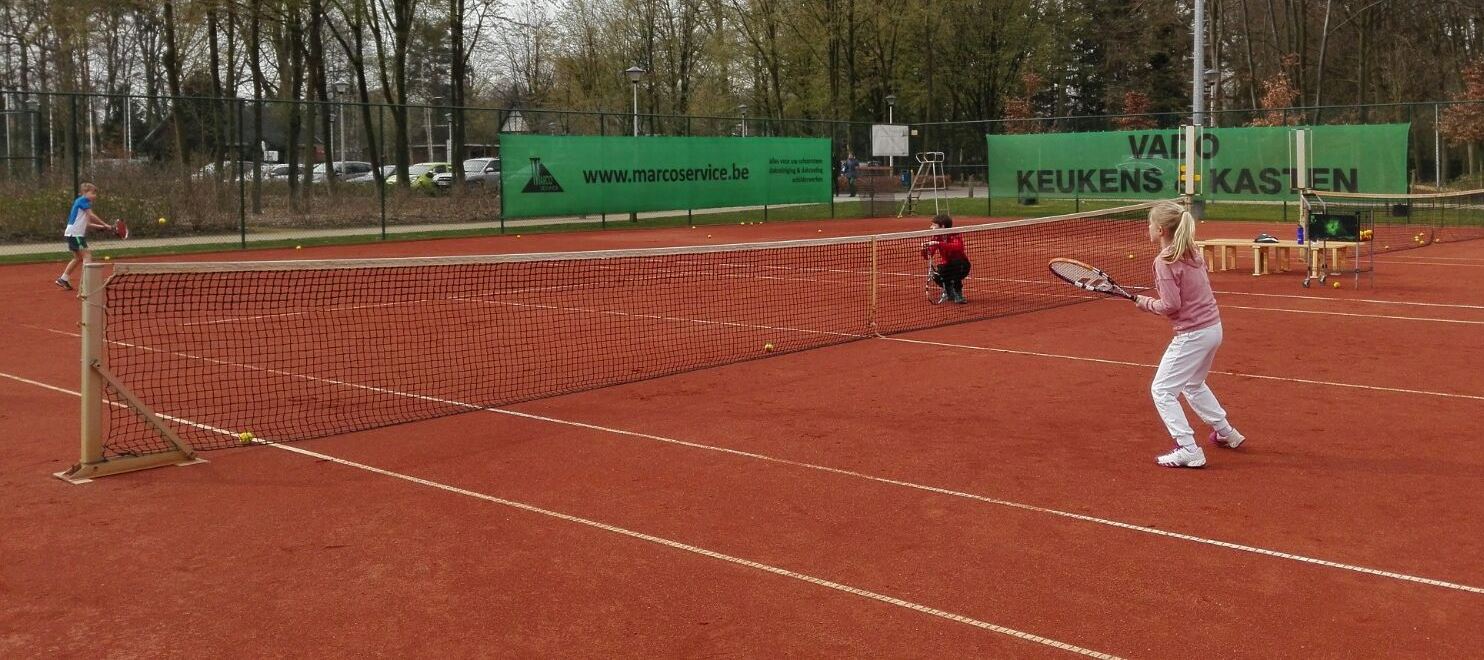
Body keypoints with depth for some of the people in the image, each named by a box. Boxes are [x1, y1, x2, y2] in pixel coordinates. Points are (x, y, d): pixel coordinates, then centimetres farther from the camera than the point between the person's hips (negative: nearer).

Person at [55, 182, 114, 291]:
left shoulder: (80, 201, 20)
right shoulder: (83, 200, -9)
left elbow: (87, 224, 16)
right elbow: (91, 216, -18)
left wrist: (102, 227, 7)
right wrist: (105, 225, -15)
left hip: (74, 234, 10)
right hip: (75, 233, -10)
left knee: (78, 258, 20)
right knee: (87, 257, -13)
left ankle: (63, 279, 27)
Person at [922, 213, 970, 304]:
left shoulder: (954, 235, -21)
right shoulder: (936, 238, -6)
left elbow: (958, 247, -44)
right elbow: (927, 256, -8)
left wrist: (939, 244, -49)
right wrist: (924, 248, -30)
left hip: (960, 266, -4)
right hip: (946, 268, 4)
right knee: (936, 276, -26)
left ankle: (958, 294, -17)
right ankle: (949, 292, 9)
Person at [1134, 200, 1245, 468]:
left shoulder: (1164, 261, -19)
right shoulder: (1192, 252, 6)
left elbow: (1170, 305, -20)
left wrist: (1145, 302, -4)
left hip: (1192, 334, -9)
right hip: (1213, 327, 9)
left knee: (1162, 390, -1)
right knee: (1193, 385, 29)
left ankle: (1188, 450, -5)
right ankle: (1226, 433, 41)